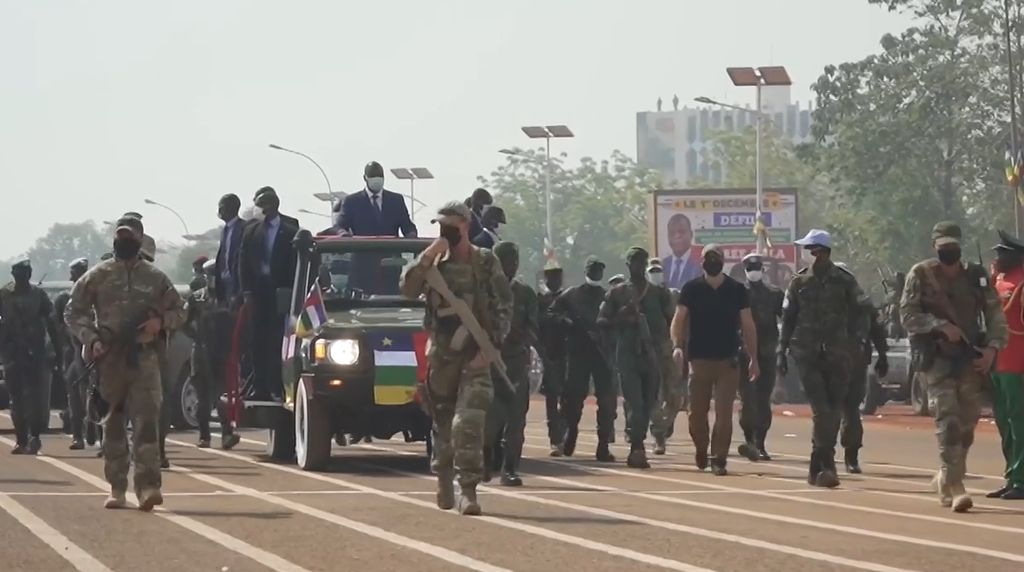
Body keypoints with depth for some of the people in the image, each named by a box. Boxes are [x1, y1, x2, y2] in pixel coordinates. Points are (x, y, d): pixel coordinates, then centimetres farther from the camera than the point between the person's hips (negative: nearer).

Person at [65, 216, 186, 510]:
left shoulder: (155, 278, 9)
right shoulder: (97, 276, 6)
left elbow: (179, 312, 15)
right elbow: (73, 312, 6)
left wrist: (161, 321, -7)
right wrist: (91, 340, -9)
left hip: (144, 357, -1)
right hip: (109, 358, 1)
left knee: (146, 420, -12)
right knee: (113, 424, 6)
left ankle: (148, 486, -19)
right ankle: (117, 488, 14)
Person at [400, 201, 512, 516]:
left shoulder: (485, 263, 1)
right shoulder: (435, 263, 9)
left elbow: (504, 309, 0)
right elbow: (408, 289, -5)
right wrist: (428, 256, -14)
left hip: (475, 355, -3)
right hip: (441, 354, 3)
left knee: (469, 422, -16)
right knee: (443, 422, 12)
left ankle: (468, 490, -18)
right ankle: (444, 482, 29)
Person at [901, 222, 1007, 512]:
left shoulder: (976, 275, 8)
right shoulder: (920, 275, 0)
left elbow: (995, 314, 6)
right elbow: (907, 314, -6)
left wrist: (992, 347, -9)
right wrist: (941, 327, -19)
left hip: (971, 358, 4)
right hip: (937, 357, -4)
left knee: (967, 422, 7)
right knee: (948, 420, -14)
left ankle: (946, 478, 27)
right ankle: (955, 487, -19)